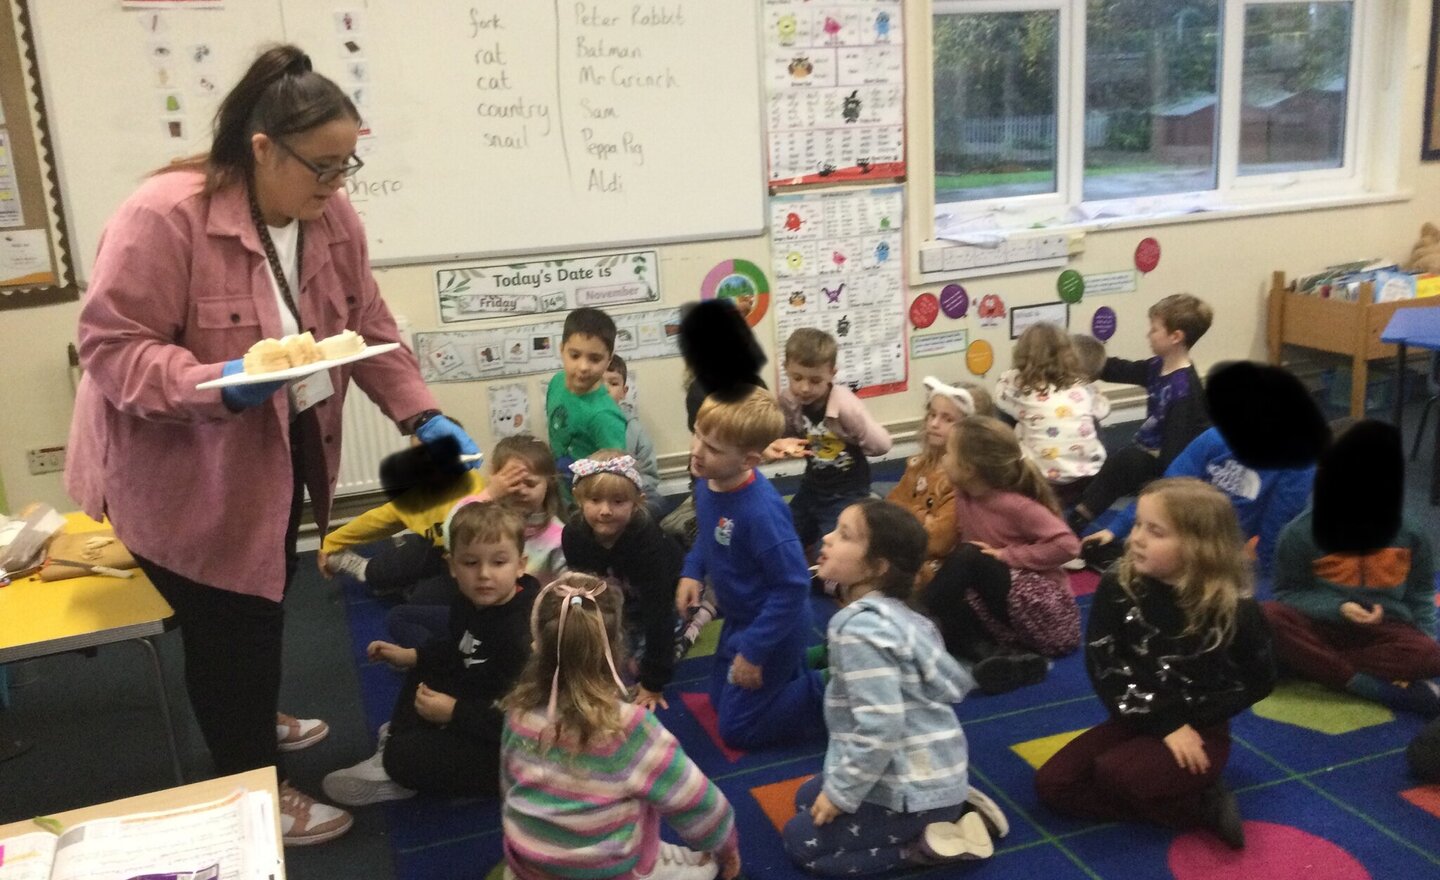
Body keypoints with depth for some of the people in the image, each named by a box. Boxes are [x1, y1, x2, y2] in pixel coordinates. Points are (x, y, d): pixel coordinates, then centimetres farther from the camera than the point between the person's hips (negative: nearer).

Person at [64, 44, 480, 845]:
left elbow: (369, 329, 2)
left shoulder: (332, 219, -4)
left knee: (262, 614, 23)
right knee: (231, 631, 2)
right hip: (187, 473, -7)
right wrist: (216, 383, -38)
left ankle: (253, 729, 50)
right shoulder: (164, 215, -25)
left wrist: (422, 415, -7)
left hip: (283, 456, 7)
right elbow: (111, 346, -23)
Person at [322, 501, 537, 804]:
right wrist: (412, 656, 9)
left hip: (508, 745, -10)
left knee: (404, 758, -19)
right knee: (424, 671, 23)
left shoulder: (523, 633, -30)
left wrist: (453, 713, -24)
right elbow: (456, 648, 21)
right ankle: (400, 738, 8)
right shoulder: (470, 601, -2)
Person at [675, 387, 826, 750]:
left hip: (772, 628, -8)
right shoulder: (707, 481, -13)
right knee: (720, 699, 27)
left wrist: (754, 651, -22)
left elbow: (793, 586, -29)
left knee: (736, 728, 5)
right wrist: (692, 572, -6)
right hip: (741, 617, 8)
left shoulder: (761, 511, -37)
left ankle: (830, 692, 12)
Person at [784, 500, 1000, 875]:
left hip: (915, 790, -9)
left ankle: (924, 845, -1)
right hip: (929, 771, 9)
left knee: (800, 841, 5)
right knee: (807, 799, 23)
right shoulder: (897, 613, 2)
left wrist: (840, 794, -15)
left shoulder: (859, 628, -25)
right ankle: (948, 814, 15)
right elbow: (955, 683, 10)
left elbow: (881, 726, -30)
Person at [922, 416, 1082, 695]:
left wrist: (1006, 555, -22)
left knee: (971, 558, -27)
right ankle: (1009, 659, -26)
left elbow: (1067, 544, -26)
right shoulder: (964, 495, 1)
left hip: (1046, 612, -8)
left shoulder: (1015, 505, -20)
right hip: (1010, 619, 8)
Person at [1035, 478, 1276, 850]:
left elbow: (1259, 680, -3)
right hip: (1137, 720, 5)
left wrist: (1188, 721, -12)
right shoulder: (1118, 588, -9)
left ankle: (1201, 800, -4)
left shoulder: (1234, 608, -14)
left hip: (1199, 728, -5)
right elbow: (1102, 666, -9)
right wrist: (1164, 723, -16)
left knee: (1117, 773, -31)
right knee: (1052, 784, -10)